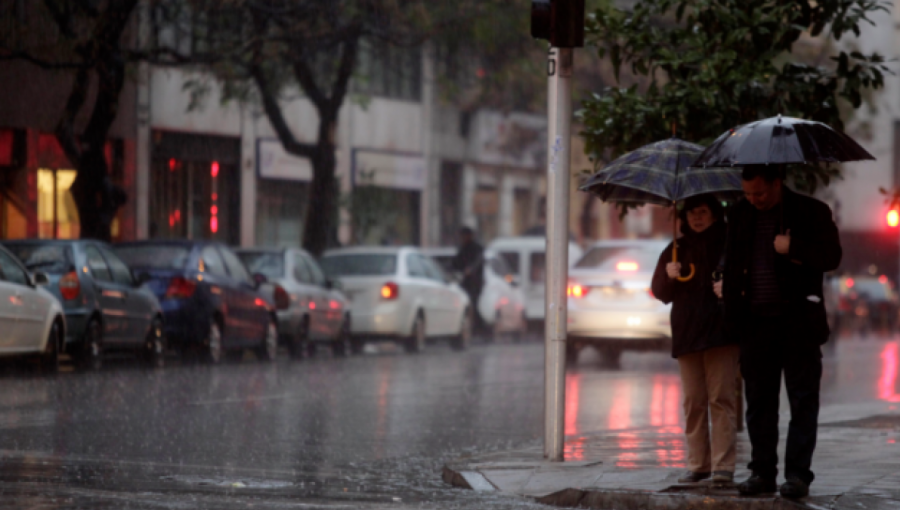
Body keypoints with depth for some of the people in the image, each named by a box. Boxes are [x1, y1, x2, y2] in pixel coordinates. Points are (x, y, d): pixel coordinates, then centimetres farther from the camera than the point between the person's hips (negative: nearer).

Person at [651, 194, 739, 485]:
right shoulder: (677, 250, 15)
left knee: (722, 398, -8)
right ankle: (698, 464, 9)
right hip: (687, 334, 4)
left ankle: (723, 465, -10)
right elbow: (660, 293, 13)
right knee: (693, 401, 5)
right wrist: (668, 276, -8)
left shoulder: (729, 244, 3)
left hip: (721, 330, -4)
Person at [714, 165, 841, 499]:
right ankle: (762, 472, 13)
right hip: (755, 321, 4)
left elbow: (831, 256, -8)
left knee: (803, 400, -2)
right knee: (759, 400, 6)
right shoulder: (741, 215, 13)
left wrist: (792, 247, -17)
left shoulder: (811, 212, -2)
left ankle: (798, 474, 1)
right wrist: (728, 288, 10)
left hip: (798, 321, -4)